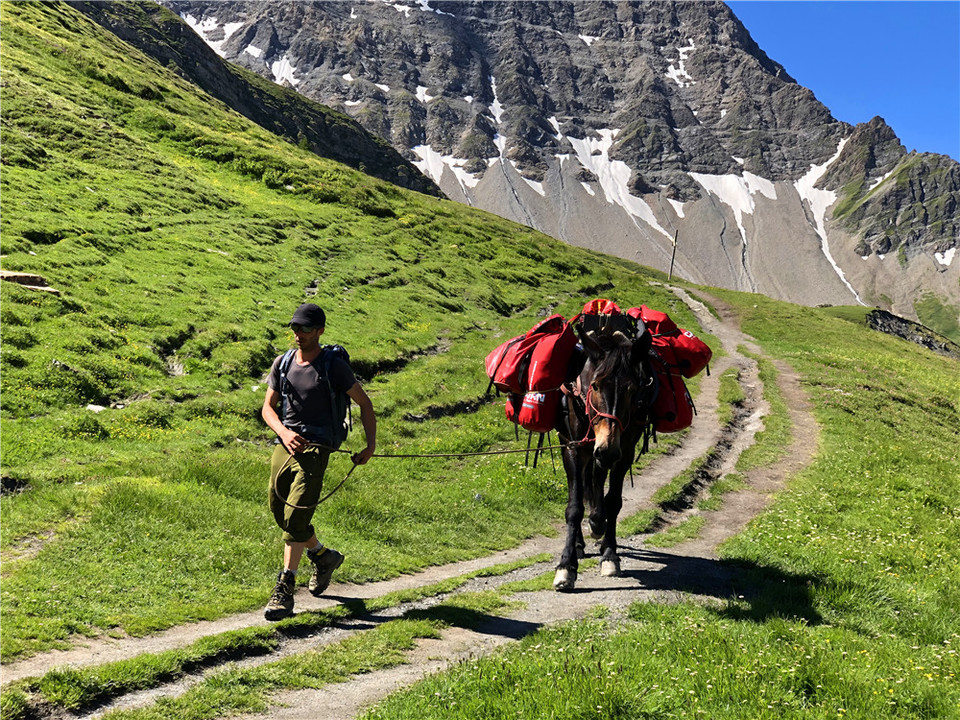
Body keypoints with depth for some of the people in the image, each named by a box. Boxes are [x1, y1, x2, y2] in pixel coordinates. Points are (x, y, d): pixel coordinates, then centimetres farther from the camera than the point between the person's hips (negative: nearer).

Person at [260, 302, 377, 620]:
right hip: (284, 444, 6)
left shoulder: (333, 365, -3)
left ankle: (285, 591, -10)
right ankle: (324, 556, 37)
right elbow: (268, 407, 10)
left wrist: (371, 444, -7)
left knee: (296, 516, -14)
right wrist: (283, 432, -11)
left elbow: (364, 402, 3)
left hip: (315, 448, -6)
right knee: (281, 514, 12)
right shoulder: (282, 363, 10)